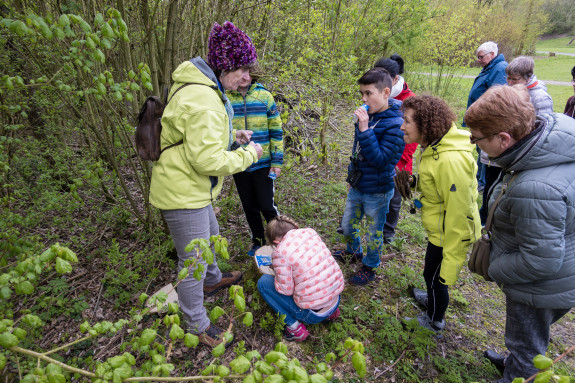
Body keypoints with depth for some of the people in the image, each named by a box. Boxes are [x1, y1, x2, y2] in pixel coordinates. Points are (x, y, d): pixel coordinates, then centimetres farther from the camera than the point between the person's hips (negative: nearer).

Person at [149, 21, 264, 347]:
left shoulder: (206, 91, 10)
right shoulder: (202, 100, -27)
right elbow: (208, 160, -29)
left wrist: (231, 136, 9)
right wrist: (248, 155, -16)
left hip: (192, 189, 11)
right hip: (183, 192, -11)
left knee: (210, 236, 30)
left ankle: (213, 280, 57)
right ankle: (197, 326, 24)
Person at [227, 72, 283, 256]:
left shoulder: (264, 96, -1)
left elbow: (276, 130, -1)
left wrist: (277, 161, -6)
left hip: (263, 163, -2)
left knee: (266, 206, 0)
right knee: (249, 207, 13)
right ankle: (258, 241, 33)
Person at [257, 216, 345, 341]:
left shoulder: (280, 253, -20)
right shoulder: (311, 232, -1)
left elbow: (286, 290, -14)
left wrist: (278, 275, 5)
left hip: (314, 314, -7)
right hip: (336, 301, 7)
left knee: (263, 282, 3)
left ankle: (295, 328, 2)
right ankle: (331, 311, 22)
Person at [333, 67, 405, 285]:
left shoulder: (395, 124, -24)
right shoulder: (367, 115, -2)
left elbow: (380, 159, -28)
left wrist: (364, 129, -33)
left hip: (377, 191, -7)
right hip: (357, 186, 7)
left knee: (374, 233, 14)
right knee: (347, 226, 22)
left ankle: (369, 268, 37)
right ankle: (353, 252, 50)